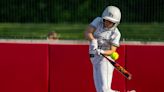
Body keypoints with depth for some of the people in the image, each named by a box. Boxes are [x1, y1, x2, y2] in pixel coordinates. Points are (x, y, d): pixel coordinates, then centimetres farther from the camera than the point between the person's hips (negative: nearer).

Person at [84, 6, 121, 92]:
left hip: (105, 60, -6)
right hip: (95, 59, 6)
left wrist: (102, 52, -37)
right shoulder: (98, 21, -2)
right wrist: (93, 40, -33)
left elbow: (112, 51, -17)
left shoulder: (115, 33, -13)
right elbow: (87, 33, -13)